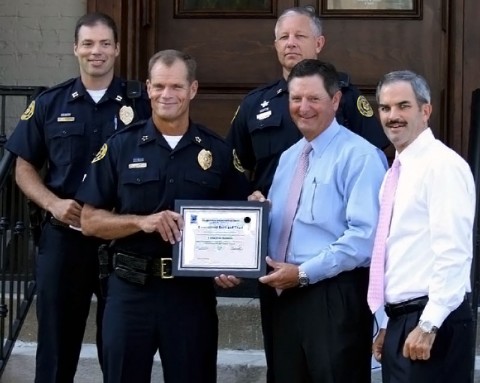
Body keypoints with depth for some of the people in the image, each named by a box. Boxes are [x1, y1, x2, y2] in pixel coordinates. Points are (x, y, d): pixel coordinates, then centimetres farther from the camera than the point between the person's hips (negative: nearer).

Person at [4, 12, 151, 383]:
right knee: (57, 339, 9)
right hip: (63, 236, 1)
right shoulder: (49, 103, 4)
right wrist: (53, 203, -9)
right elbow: (25, 167, 8)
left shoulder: (140, 103, 1)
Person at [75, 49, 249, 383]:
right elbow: (90, 221, 1)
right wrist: (141, 222, -16)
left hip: (194, 291, 0)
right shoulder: (120, 147, 1)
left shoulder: (218, 152, 3)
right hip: (131, 290, 0)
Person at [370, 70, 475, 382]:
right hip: (401, 320, 9)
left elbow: (454, 251, -18)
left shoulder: (442, 165, -11)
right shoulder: (400, 170, 16)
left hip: (432, 323, -9)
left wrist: (428, 326, -21)